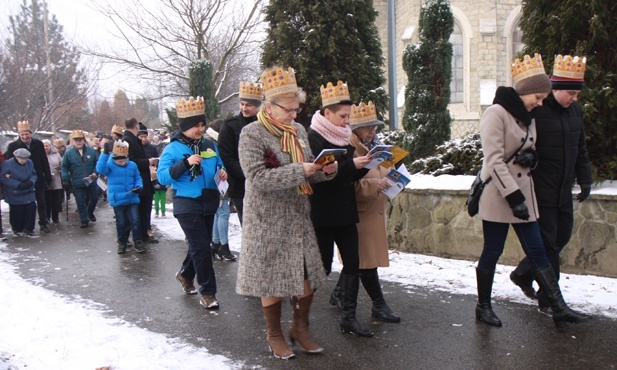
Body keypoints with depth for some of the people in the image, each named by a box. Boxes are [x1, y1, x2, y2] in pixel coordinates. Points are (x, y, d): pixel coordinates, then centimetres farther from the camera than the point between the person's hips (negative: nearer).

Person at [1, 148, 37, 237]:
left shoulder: (29, 162, -2)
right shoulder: (7, 164, -14)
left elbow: (34, 174, 6)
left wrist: (31, 182, -17)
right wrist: (18, 185, -23)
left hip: (29, 193, 4)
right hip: (14, 195, -4)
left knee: (31, 209, -3)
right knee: (18, 212, 3)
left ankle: (29, 228, 11)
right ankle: (17, 229, 26)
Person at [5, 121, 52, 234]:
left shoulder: (38, 144, 0)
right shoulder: (13, 146, -5)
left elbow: (44, 162, 2)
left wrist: (48, 176, 1)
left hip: (39, 179, 1)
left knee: (41, 203, 5)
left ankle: (43, 223, 13)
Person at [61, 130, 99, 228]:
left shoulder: (91, 151, -2)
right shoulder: (68, 153, -5)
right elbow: (64, 167, 2)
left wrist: (95, 172, -8)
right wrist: (65, 179, -6)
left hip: (91, 182, 2)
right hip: (77, 183, -2)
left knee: (94, 198, 14)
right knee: (80, 203, 2)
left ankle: (90, 212, 42)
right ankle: (84, 220, 16)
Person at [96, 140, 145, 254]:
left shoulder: (132, 165, 3)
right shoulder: (110, 165, -5)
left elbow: (138, 178, 11)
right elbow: (100, 168, -26)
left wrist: (139, 186, -10)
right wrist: (105, 154, -32)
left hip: (132, 199, 1)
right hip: (117, 200, -1)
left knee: (135, 221, 1)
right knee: (121, 223, 10)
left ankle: (137, 241, 15)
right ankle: (122, 243, 25)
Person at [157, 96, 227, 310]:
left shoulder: (210, 145, 7)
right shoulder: (173, 148, -7)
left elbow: (220, 165, 18)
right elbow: (162, 176, -14)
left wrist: (223, 172, -6)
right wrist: (186, 163, -24)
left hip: (209, 202, 6)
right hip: (187, 204, -6)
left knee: (200, 245, 19)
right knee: (201, 247, -9)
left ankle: (185, 274, 44)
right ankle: (207, 292, 3)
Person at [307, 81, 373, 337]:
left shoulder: (344, 138, 14)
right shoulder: (314, 138, -10)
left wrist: (364, 165, -2)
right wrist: (352, 164, -27)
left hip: (345, 211, 7)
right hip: (323, 213, -7)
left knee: (352, 262, 4)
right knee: (322, 266, 1)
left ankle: (348, 318, 11)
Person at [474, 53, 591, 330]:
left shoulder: (528, 117, 13)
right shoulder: (496, 113, -13)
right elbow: (494, 160, -20)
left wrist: (531, 157, -3)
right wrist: (513, 196, -22)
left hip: (522, 194, 8)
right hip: (498, 195, -8)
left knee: (537, 252, 7)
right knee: (492, 253, 3)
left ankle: (560, 309, 9)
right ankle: (483, 307, 19)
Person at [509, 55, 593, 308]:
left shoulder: (574, 110, 10)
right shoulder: (535, 110, -15)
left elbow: (580, 149, 19)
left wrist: (585, 179, 15)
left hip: (563, 191, 8)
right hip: (541, 190, -8)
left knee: (561, 237, 15)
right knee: (547, 242, -3)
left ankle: (522, 275, 32)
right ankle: (549, 298, 8)